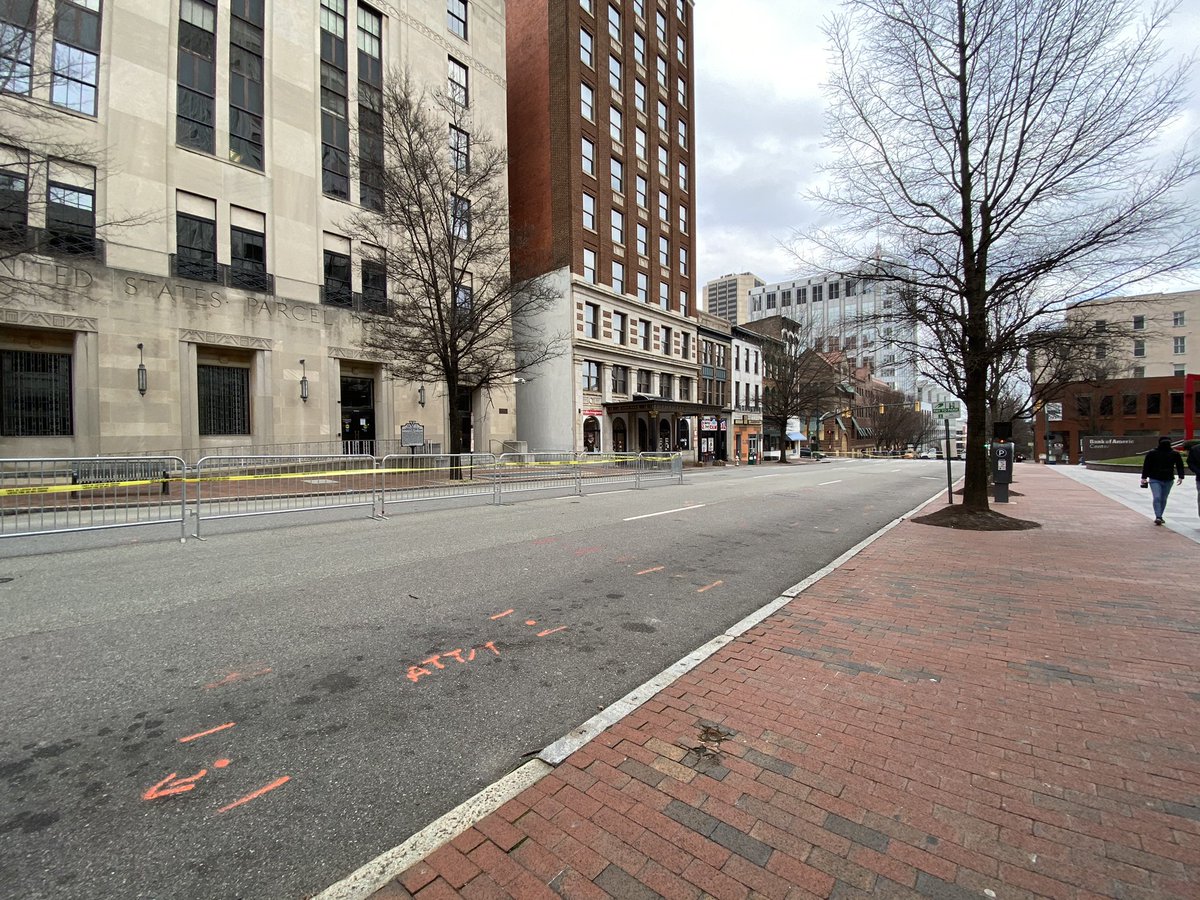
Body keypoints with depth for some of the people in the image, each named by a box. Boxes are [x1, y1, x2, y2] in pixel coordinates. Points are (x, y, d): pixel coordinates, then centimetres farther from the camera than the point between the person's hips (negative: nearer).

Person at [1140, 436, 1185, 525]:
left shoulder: (1174, 454, 3)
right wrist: (1144, 477, -2)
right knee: (1157, 498, -12)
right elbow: (1146, 466, 1)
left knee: (1163, 499, 10)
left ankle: (1160, 517, 20)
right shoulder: (1152, 453, -3)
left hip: (1168, 481, 3)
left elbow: (1180, 465, 7)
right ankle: (1158, 517, -15)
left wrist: (1181, 477, -5)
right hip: (1154, 480, -3)